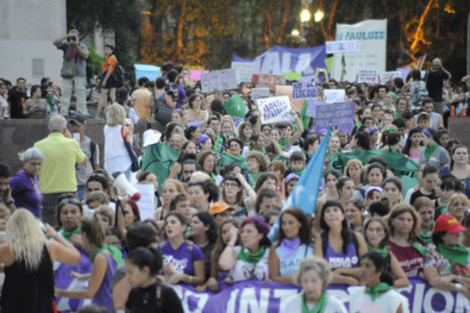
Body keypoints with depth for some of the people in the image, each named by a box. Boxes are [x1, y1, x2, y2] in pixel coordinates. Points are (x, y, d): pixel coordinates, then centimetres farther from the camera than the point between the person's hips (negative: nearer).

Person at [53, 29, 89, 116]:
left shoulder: (82, 46, 8)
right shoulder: (66, 45, 10)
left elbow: (85, 56, -8)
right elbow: (55, 43, -2)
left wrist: (76, 46, -13)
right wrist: (66, 36, -11)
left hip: (80, 74, -2)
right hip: (67, 74, 2)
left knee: (81, 95, -6)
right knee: (65, 95, -1)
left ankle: (82, 114, -5)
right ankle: (63, 114, 0)